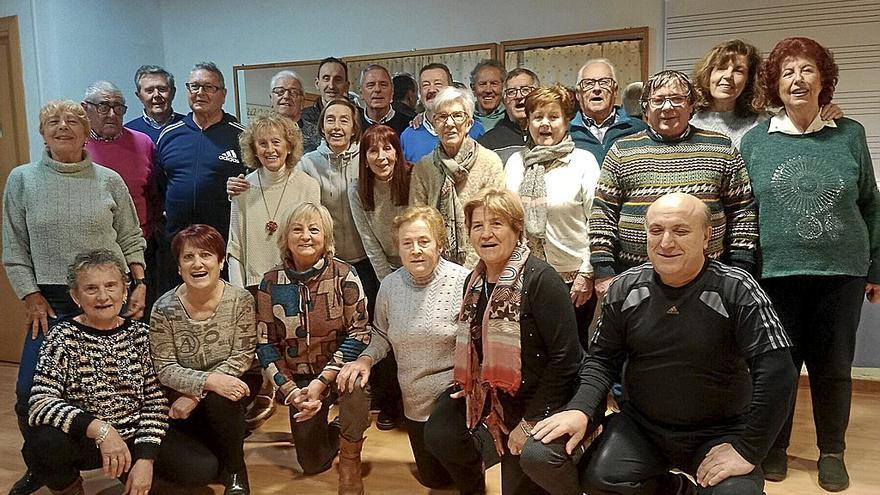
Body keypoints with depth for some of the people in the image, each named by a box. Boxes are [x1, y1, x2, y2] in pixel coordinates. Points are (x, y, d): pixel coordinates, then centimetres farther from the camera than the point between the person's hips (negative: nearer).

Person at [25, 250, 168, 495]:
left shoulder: (141, 334, -2)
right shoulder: (63, 337, -9)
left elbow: (156, 400, -4)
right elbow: (39, 404, -20)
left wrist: (145, 459, -14)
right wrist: (99, 428, -33)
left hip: (133, 438, 2)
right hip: (83, 441, -2)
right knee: (43, 444, -32)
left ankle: (128, 473, 14)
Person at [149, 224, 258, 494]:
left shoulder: (241, 300, -10)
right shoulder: (164, 308, -10)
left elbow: (242, 356, -12)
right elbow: (165, 368, -10)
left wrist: (197, 394, -21)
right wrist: (209, 380, -29)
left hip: (229, 389, 0)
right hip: (182, 401, 0)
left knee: (218, 400, -36)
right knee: (198, 470, -21)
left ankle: (236, 471, -8)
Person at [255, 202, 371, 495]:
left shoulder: (343, 275, -12)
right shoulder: (271, 283, -5)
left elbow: (359, 332, -16)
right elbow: (265, 342, -3)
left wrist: (322, 381, -22)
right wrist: (290, 389, -13)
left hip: (338, 372, -2)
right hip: (298, 378, 3)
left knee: (354, 385, -37)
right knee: (312, 463, 2)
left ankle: (350, 462, -10)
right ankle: (333, 433, 38)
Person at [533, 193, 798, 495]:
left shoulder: (737, 291, -14)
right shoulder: (624, 289, -4)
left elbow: (777, 373, -17)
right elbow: (603, 358, 2)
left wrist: (748, 450, -19)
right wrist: (581, 409, -15)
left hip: (718, 434, -2)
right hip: (641, 425, 3)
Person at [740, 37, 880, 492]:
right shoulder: (754, 141, 2)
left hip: (842, 273, 1)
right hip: (776, 273, -1)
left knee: (834, 366, 10)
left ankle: (832, 452, 28)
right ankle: (775, 447, 27)